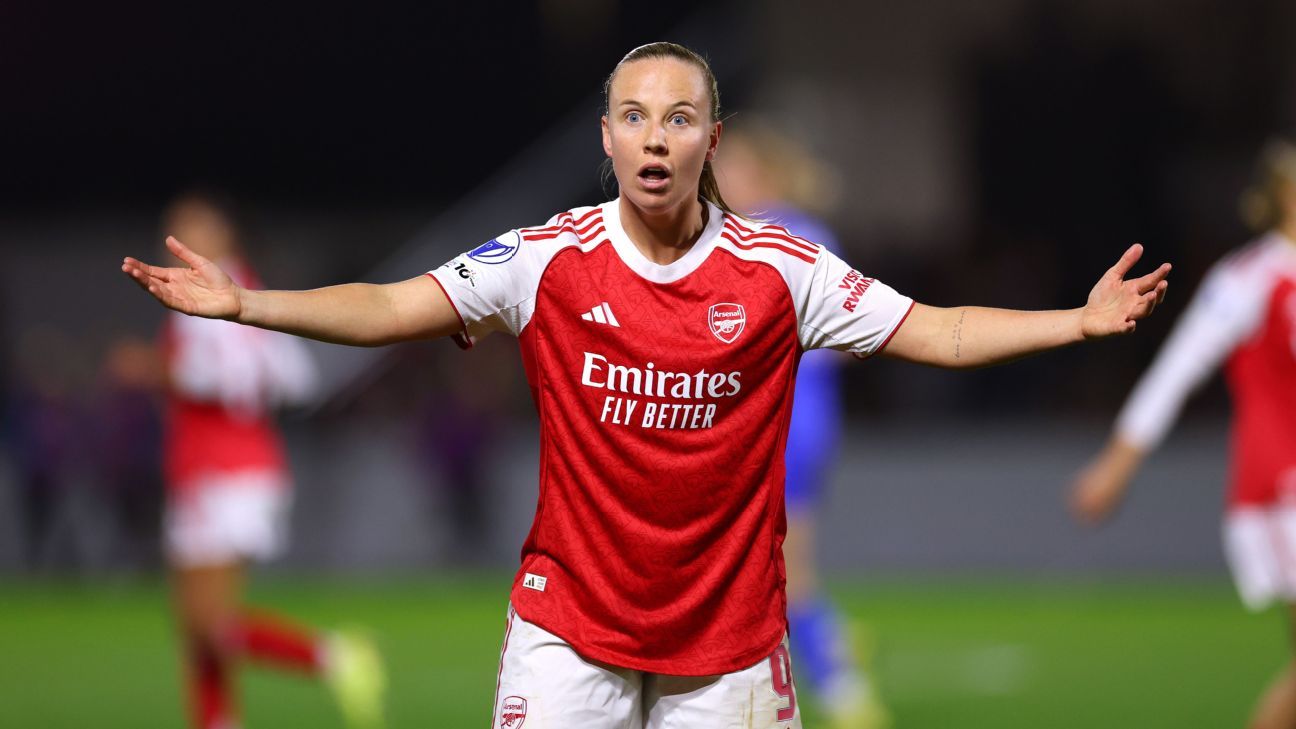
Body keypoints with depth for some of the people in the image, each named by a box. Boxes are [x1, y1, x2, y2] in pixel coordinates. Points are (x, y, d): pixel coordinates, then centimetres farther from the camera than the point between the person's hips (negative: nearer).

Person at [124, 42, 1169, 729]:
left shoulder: (781, 271, -5)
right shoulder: (548, 260, -5)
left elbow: (939, 334, -3)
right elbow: (388, 309, -7)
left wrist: (1082, 321, -14)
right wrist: (243, 305, -18)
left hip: (729, 627, 0)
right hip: (571, 619, 0)